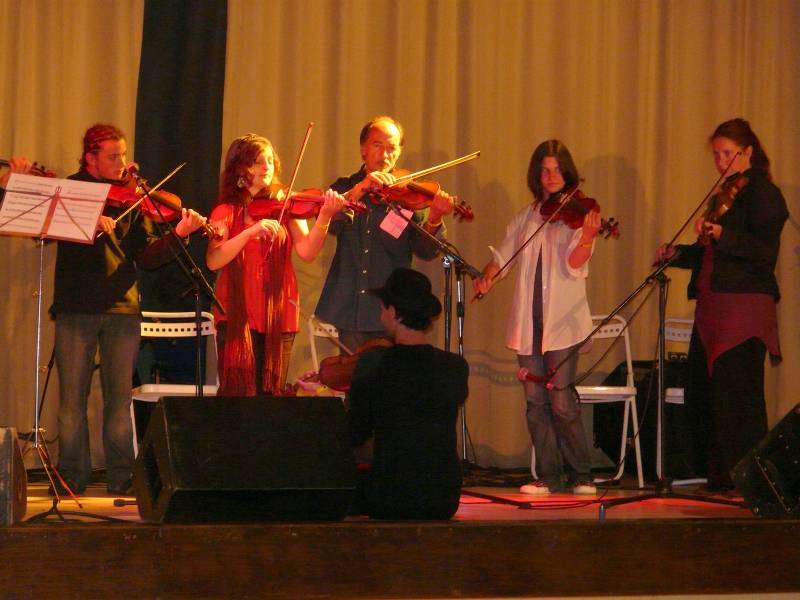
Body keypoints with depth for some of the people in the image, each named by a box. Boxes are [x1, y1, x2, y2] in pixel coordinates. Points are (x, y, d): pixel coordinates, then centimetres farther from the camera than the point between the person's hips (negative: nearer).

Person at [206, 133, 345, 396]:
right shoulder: (226, 212, 5)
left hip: (278, 314, 2)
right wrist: (251, 232, -21)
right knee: (236, 394, -7)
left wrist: (324, 218, -23)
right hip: (236, 314, -1)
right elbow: (213, 261, -11)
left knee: (271, 393, 2)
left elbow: (307, 252, -7)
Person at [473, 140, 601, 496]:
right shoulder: (526, 218, 14)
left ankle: (581, 476, 2)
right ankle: (549, 476, 10)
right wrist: (487, 277, 0)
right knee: (536, 402, 3)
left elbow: (574, 265, -12)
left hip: (562, 321, -4)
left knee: (561, 401, -10)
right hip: (528, 322, 4)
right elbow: (504, 256, 20)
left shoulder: (576, 213, 0)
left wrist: (587, 237, -31)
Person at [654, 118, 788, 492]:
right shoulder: (725, 196, 20)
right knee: (702, 395, 9)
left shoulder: (763, 194, -7)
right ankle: (719, 478, 16)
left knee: (736, 394, -10)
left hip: (744, 309, -9)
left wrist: (721, 235, -28)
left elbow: (765, 253, -18)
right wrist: (679, 254, 12)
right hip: (711, 307, 9)